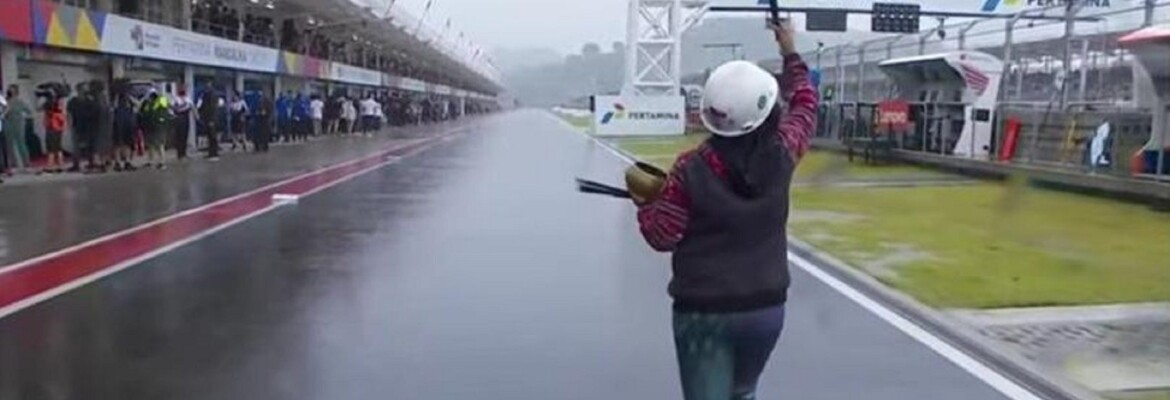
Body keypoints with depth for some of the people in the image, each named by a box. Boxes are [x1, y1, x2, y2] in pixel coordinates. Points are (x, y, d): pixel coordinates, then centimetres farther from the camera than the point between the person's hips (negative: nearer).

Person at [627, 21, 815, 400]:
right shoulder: (780, 155, -8)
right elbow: (804, 105, 12)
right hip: (766, 307, 4)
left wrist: (645, 198, 9)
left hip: (704, 312, -3)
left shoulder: (691, 169, -15)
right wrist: (791, 54, 26)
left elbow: (662, 237, -8)